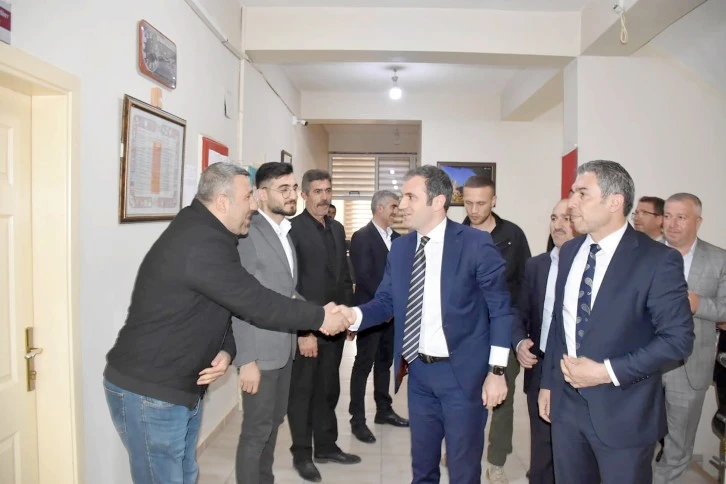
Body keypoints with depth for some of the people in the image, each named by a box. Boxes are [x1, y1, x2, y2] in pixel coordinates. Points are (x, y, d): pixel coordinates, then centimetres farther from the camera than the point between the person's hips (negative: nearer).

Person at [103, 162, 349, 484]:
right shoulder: (200, 244, -26)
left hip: (181, 386, 9)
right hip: (148, 392, -9)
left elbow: (221, 305, 11)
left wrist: (226, 351, -6)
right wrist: (320, 317, -14)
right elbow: (258, 304, -24)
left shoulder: (204, 232, 6)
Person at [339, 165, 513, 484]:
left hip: (463, 373, -5)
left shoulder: (476, 243, -13)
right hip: (418, 371, 5)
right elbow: (386, 302, 4)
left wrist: (497, 371, -11)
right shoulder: (400, 247, 4)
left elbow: (501, 309, -10)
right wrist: (354, 315, -17)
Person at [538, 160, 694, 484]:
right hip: (566, 402, 5)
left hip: (622, 409, -5)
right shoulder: (569, 251, 4)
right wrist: (548, 382, 11)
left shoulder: (658, 260, -14)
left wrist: (607, 372, -19)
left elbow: (678, 338, -15)